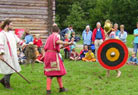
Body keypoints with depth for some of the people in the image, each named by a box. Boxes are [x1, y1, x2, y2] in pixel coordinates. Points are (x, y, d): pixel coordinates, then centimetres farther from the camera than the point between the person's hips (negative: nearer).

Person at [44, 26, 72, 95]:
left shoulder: (49, 37, 19)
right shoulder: (56, 36, -4)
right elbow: (57, 41, -27)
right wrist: (68, 43, -35)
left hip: (47, 55, 7)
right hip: (54, 54, -6)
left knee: (49, 73, 6)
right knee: (58, 72, 6)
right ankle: (61, 88, 16)